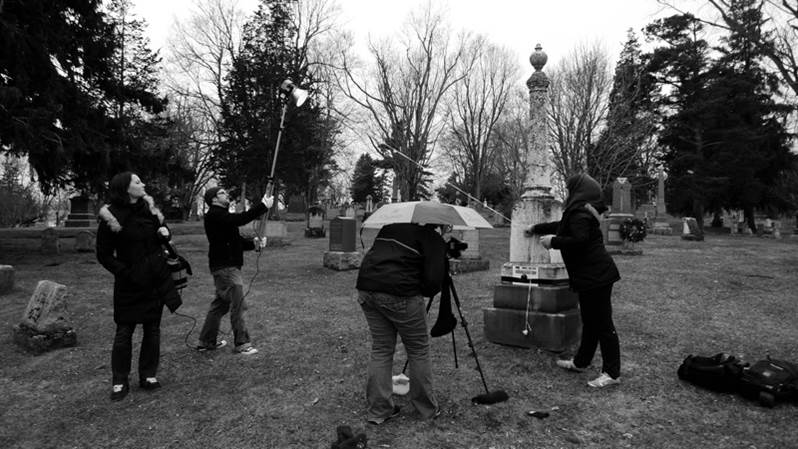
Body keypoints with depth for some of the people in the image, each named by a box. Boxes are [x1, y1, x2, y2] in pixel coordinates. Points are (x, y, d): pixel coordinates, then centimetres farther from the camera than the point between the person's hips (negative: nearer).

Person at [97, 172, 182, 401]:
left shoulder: (148, 206, 3)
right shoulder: (111, 217, -11)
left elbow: (162, 230, 17)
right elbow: (104, 255, -6)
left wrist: (165, 232, -6)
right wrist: (125, 273, -13)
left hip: (156, 278, 5)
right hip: (130, 283, -4)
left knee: (152, 328, 10)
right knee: (124, 331, 3)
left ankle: (148, 376, 22)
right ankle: (119, 382, 16)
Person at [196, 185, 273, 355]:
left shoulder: (222, 215, 20)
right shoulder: (214, 215, -12)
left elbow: (237, 240, 17)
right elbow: (241, 219, -27)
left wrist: (253, 243, -1)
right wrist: (263, 206, -24)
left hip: (228, 266, 10)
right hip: (225, 267, -10)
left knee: (220, 304, 16)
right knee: (238, 304, -6)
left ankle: (206, 341, 26)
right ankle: (241, 344, 2)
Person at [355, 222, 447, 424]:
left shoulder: (388, 227, 23)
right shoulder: (433, 239, 3)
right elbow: (434, 279, -7)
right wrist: (425, 293, 13)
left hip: (366, 287, 7)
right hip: (399, 295, -6)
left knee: (380, 350, 18)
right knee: (418, 351, 12)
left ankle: (378, 411, 23)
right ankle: (427, 409, 26)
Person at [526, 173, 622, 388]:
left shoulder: (579, 213, -16)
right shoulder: (580, 211, 16)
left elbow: (580, 240, -29)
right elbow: (561, 226, 31)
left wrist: (553, 241, -17)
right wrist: (536, 229, 40)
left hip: (595, 276, -11)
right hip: (592, 276, 11)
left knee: (603, 324, -4)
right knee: (590, 321, 18)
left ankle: (612, 374, 3)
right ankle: (580, 362, 32)